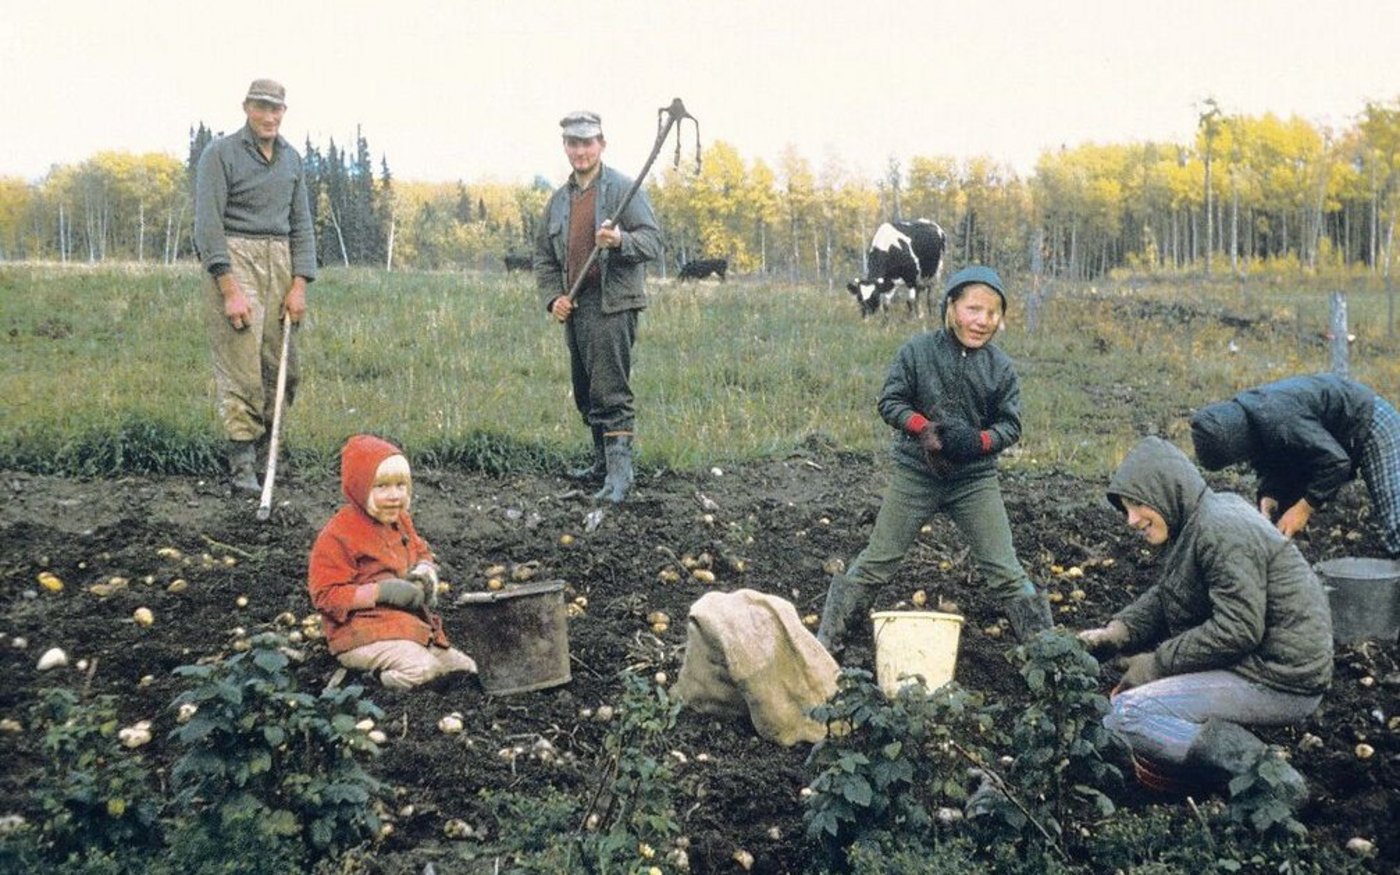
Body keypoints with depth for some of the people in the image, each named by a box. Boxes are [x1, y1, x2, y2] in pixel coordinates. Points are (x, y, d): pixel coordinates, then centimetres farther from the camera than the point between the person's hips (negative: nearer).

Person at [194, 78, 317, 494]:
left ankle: (266, 441, 17)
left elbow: (301, 224, 16)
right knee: (240, 366, -9)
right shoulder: (220, 153, -3)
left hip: (280, 260, 6)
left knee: (282, 366, 3)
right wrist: (230, 290, -16)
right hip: (234, 259, -5)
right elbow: (208, 223, -9)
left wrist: (299, 286, 4)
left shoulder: (291, 159, 15)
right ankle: (242, 462, -4)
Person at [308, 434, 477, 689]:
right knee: (420, 666, -33)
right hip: (363, 636, -8)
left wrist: (425, 571, 1)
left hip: (410, 623, 8)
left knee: (465, 668, 3)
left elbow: (421, 552, 26)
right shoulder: (336, 535, -13)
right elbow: (326, 595, -16)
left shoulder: (400, 521, 10)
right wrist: (380, 591, -24)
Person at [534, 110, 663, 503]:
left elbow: (653, 241, -9)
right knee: (586, 394, 14)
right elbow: (543, 256, 19)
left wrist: (621, 240, -29)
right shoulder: (559, 200, 17)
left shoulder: (623, 189, -3)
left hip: (613, 306, -7)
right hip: (574, 308, 7)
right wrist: (552, 296, 3)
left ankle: (620, 471, -13)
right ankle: (603, 461, 27)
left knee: (610, 391, -13)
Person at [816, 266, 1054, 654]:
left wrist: (978, 440, -19)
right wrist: (923, 428, -22)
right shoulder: (917, 351, -9)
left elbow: (1011, 424, 1)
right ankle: (828, 638, 19)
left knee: (1005, 570, 2)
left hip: (975, 478, 1)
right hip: (915, 473, -1)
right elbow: (890, 402, -5)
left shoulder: (1000, 367, -4)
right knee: (876, 562, 7)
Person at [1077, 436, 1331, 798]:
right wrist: (1115, 633, -5)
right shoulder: (1194, 526, 13)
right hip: (1254, 664, 11)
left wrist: (1159, 663, -17)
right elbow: (1161, 598, 13)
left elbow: (1237, 629, -25)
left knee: (1125, 715, -18)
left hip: (1281, 683, -11)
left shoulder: (1223, 530, -18)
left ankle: (1261, 769, -17)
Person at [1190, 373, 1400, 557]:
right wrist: (1269, 496, -20)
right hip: (1330, 436, 9)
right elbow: (1270, 464, -1)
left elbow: (1335, 462, -36)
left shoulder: (1279, 421, -39)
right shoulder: (1237, 417, -11)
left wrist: (1304, 507, -31)